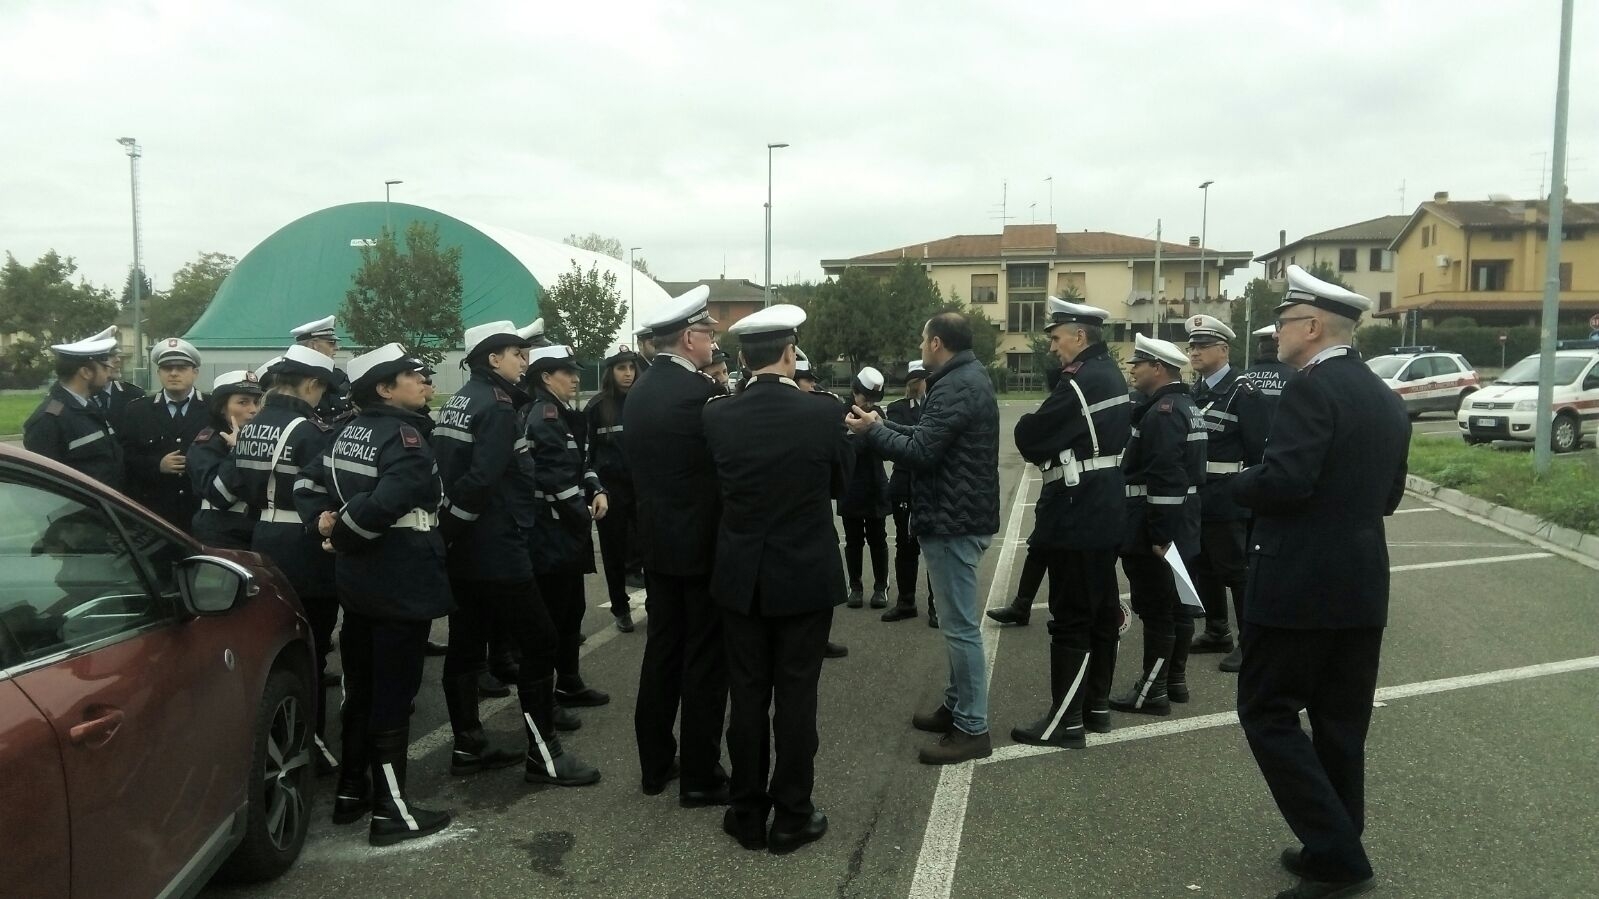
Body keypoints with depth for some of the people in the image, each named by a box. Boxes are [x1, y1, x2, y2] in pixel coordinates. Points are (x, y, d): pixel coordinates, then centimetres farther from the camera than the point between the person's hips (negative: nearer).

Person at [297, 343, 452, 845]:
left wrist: (326, 522, -1)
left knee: (359, 689, 18)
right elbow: (388, 500, -30)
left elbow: (307, 483, 12)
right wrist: (342, 535, -15)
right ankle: (391, 811, 7)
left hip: (358, 579, 9)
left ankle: (351, 793, 30)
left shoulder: (349, 432, 10)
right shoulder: (404, 436, -17)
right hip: (402, 582, -9)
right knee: (393, 695, -1)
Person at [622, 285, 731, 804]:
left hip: (658, 539, 8)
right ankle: (700, 777, 9)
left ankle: (654, 765, 24)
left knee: (661, 652, 15)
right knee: (705, 661, 1)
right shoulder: (699, 392, -18)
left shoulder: (639, 392, 7)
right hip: (702, 543, -8)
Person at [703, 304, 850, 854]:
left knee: (747, 695, 12)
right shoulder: (824, 415, -13)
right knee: (795, 696, 7)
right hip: (805, 576, -2)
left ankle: (747, 814, 22)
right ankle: (791, 817, 17)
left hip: (740, 576, 2)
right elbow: (841, 483, 3)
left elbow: (720, 482, 6)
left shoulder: (717, 416, -8)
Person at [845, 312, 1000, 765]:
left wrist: (873, 431, -11)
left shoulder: (956, 387, -19)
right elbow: (932, 437, 14)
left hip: (954, 521, -11)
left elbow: (921, 452, -24)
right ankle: (957, 705, 31)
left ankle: (972, 728, 3)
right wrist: (884, 424, 10)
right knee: (958, 621, 19)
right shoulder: (969, 378, 15)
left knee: (960, 625, -4)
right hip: (961, 515, 11)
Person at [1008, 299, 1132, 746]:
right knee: (1102, 611, 15)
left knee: (1071, 619, -4)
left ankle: (1065, 721, 2)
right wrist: (1048, 437, 3)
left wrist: (1028, 425, 2)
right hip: (1104, 513, 10)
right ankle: (1096, 705, 25)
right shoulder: (1111, 376, 12)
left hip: (1076, 518, -10)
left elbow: (1030, 440, -18)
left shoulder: (1080, 382, -19)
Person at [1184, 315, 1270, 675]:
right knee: (1203, 568, 16)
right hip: (1196, 498, 8)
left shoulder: (1244, 391, -12)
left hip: (1227, 501, -8)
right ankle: (1217, 631, 30)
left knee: (1237, 570, 0)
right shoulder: (1195, 390, 12)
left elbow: (1260, 449, -14)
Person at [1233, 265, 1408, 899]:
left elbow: (1282, 481, -25)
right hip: (1362, 585, 9)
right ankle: (1338, 848, 25)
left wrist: (1239, 484, -7)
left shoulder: (1312, 388, -16)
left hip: (1300, 585, -9)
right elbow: (1388, 495, 18)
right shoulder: (1386, 400, 12)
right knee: (1340, 721, 15)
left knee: (1268, 713, 1)